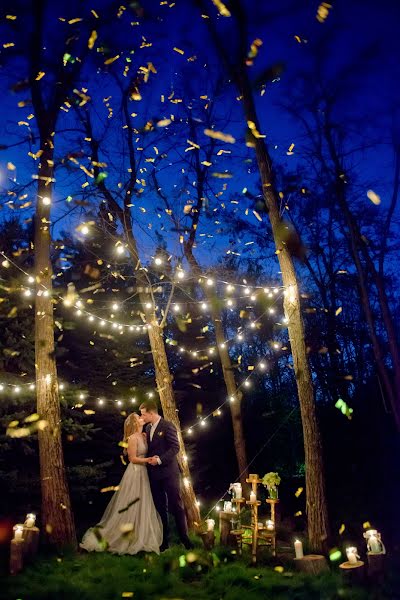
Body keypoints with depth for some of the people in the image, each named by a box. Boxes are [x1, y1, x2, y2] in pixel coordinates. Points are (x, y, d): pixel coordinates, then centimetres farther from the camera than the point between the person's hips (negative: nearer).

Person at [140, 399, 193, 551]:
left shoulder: (167, 426, -11)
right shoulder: (148, 428, 12)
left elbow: (175, 447, -15)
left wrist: (159, 460, -21)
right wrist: (150, 459, -3)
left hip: (168, 472, -7)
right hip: (154, 474, 7)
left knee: (176, 505, 0)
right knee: (160, 508, 11)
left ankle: (184, 537, 13)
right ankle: (164, 540, 20)